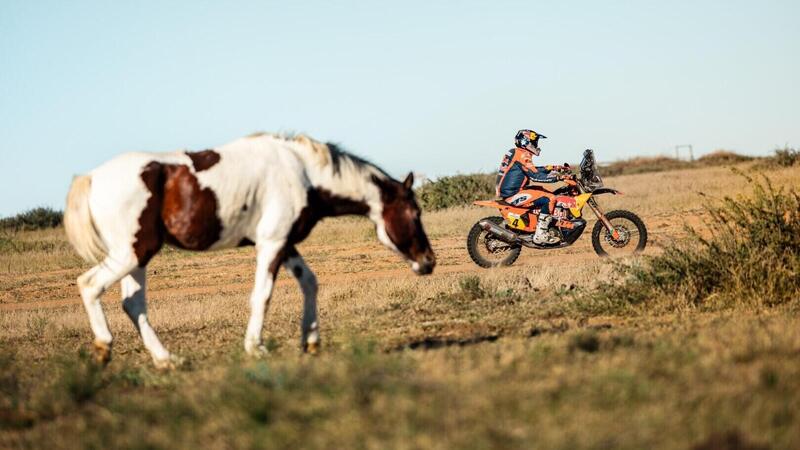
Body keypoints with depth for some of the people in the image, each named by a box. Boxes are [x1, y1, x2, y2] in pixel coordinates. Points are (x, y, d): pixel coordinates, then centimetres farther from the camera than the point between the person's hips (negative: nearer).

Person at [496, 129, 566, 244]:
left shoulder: (514, 153, 18)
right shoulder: (523, 155, -14)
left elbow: (532, 170, 24)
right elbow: (535, 176, -21)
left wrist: (553, 168, 17)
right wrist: (558, 177, -19)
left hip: (507, 191, 11)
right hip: (513, 195, -11)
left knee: (543, 191, 20)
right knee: (549, 199, -16)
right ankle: (540, 234, -19)